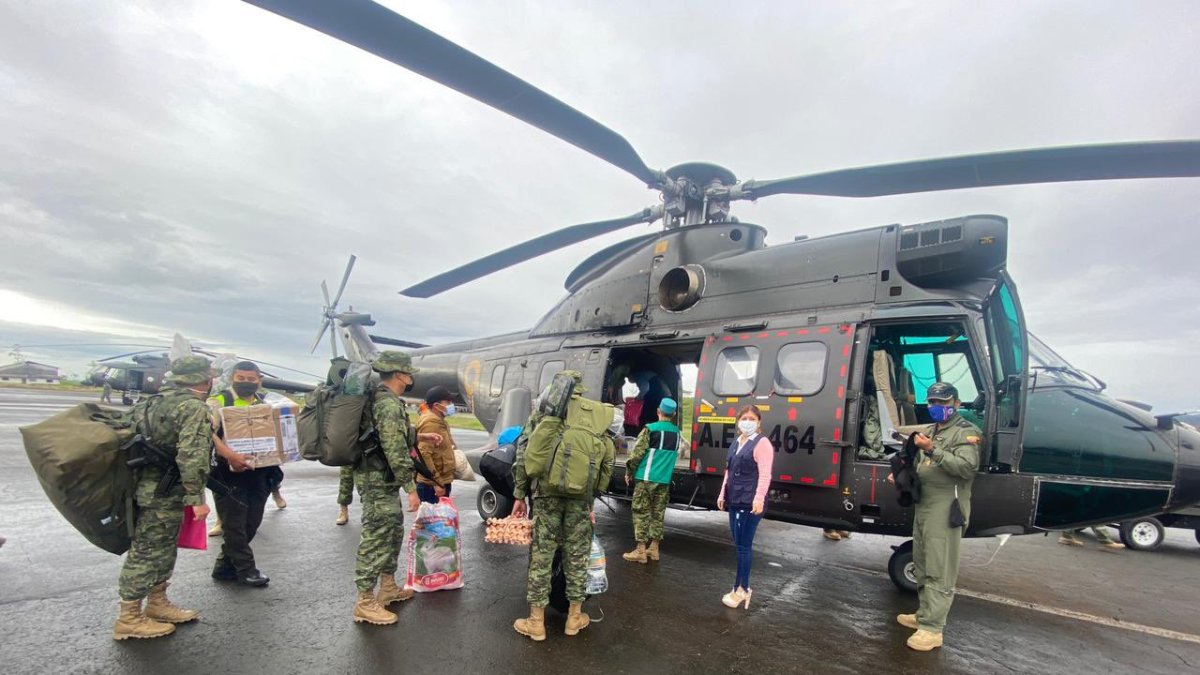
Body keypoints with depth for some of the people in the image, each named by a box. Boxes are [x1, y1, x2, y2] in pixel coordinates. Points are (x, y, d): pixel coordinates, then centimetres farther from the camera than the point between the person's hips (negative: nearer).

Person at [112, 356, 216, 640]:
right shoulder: (194, 407, -20)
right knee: (148, 552, 0)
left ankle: (157, 603, 31)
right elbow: (191, 457, -27)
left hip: (150, 486, 10)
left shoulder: (161, 400, 11)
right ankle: (129, 619, 11)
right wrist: (197, 497, -23)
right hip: (164, 494, -10)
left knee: (163, 550, 19)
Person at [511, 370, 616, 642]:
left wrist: (519, 496, 7)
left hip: (547, 491, -1)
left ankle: (536, 622, 17)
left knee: (541, 554, 8)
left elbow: (523, 455, 2)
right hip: (581, 494, 1)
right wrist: (593, 496, 15)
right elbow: (608, 456, 8)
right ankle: (575, 617, 26)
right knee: (577, 554, 13)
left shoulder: (542, 411, 6)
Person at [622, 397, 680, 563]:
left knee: (641, 513, 1)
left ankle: (641, 551, 2)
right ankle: (653, 548, 18)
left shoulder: (651, 429, -10)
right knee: (658, 514, 12)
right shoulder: (676, 432, 8)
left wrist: (629, 471, 0)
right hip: (664, 480, 5)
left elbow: (638, 452, -11)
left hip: (646, 478, -5)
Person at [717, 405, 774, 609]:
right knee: (741, 545, 12)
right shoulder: (736, 443, 17)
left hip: (749, 503, -8)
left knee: (743, 546, -2)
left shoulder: (762, 443, -8)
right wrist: (723, 494, 19)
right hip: (735, 501, 8)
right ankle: (743, 587, 21)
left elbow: (765, 474, -16)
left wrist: (759, 498, -24)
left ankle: (740, 589, 7)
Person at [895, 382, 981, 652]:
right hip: (923, 505, 9)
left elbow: (968, 467, -21)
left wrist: (933, 450, -28)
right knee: (923, 566, 16)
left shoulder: (965, 431, -5)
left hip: (945, 509, -9)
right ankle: (925, 614, 27)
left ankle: (932, 629, -4)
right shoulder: (931, 430, 21)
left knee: (939, 571, -7)